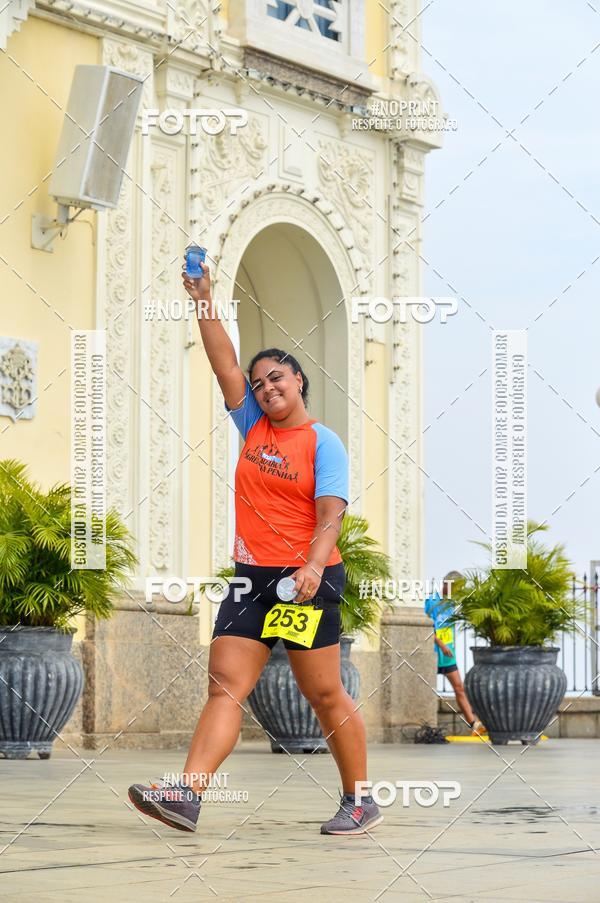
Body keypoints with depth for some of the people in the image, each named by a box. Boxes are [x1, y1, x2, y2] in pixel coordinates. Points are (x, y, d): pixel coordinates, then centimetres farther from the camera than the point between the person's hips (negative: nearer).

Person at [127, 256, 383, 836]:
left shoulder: (323, 443, -3)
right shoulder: (253, 427, 13)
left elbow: (330, 514, -13)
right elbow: (224, 364, 7)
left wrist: (312, 567, -28)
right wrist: (202, 303, -1)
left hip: (306, 580, -5)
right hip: (251, 577, 6)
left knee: (324, 695, -1)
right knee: (224, 684, -6)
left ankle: (360, 802, 10)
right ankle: (186, 797, -16)